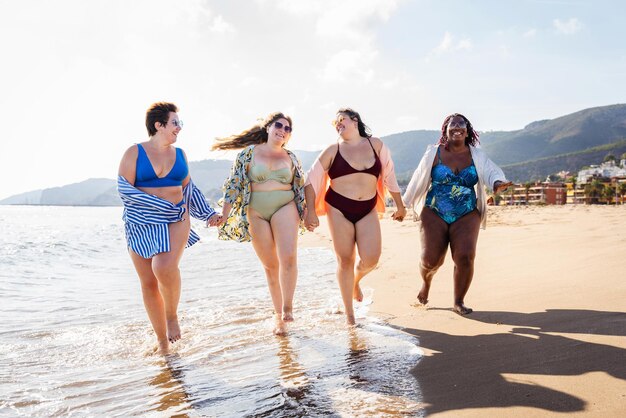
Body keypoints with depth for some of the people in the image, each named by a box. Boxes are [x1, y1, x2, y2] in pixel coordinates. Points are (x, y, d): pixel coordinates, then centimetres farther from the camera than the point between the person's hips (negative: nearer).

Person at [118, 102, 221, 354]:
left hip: (175, 222, 1)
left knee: (165, 267, -26)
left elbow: (189, 189, 19)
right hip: (141, 226, -1)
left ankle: (172, 314, 1)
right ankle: (162, 340, 18)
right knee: (148, 283, 2)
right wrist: (163, 204, -14)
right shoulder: (134, 153, -2)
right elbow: (124, 188, -9)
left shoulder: (179, 154, 10)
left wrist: (208, 213, 14)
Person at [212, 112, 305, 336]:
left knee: (288, 258, -20)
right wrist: (224, 215, -3)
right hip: (256, 213, 0)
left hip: (284, 209, 1)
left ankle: (288, 306, -1)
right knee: (270, 265, 5)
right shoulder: (249, 153, 3)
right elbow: (234, 184, 1)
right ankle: (278, 314, 18)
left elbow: (301, 188, 16)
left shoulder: (291, 158, 9)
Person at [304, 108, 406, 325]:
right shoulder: (333, 150, 2)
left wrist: (400, 205, 17)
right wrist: (310, 211, -5)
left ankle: (356, 280, 27)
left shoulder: (376, 145, 6)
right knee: (345, 260, 2)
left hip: (368, 210, 1)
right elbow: (312, 179, 3)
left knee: (371, 259, -12)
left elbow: (389, 176, 14)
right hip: (339, 209, -1)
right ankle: (349, 313, 19)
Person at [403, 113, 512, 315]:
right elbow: (418, 181, 8)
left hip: (467, 215, 1)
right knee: (431, 259, -7)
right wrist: (404, 205, 13)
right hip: (434, 214, -1)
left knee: (465, 256, -15)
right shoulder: (434, 154, 2)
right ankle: (426, 282, 32)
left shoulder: (477, 155, 6)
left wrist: (497, 182, -35)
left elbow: (491, 171, -12)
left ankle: (459, 301, 7)